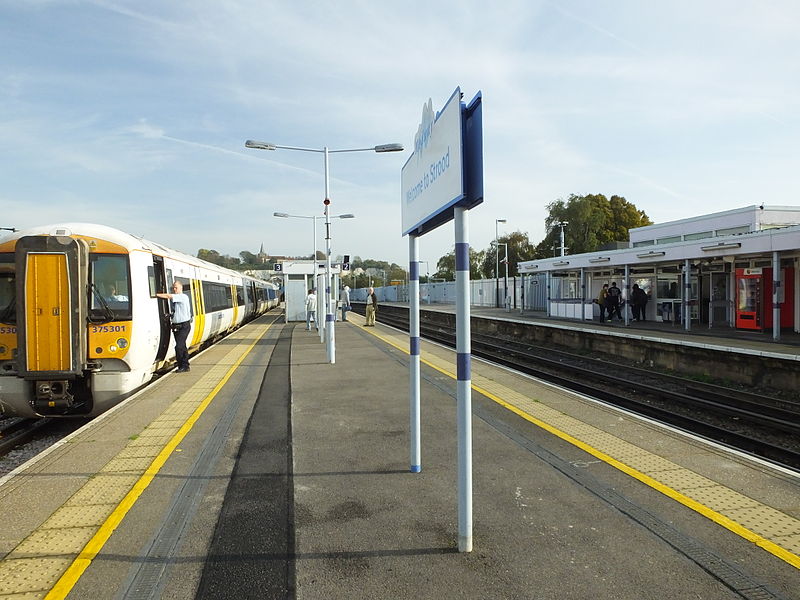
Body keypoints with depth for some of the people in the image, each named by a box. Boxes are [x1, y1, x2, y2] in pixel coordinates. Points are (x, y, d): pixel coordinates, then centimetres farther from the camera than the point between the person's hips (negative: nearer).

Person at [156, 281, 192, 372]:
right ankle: (185, 366, 21)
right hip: (176, 326, 8)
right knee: (182, 346, 13)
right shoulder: (174, 298, 14)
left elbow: (168, 296, -18)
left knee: (179, 346, -13)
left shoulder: (183, 297, -10)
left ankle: (183, 366, -2)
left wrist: (155, 294, -15)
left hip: (184, 326, -8)